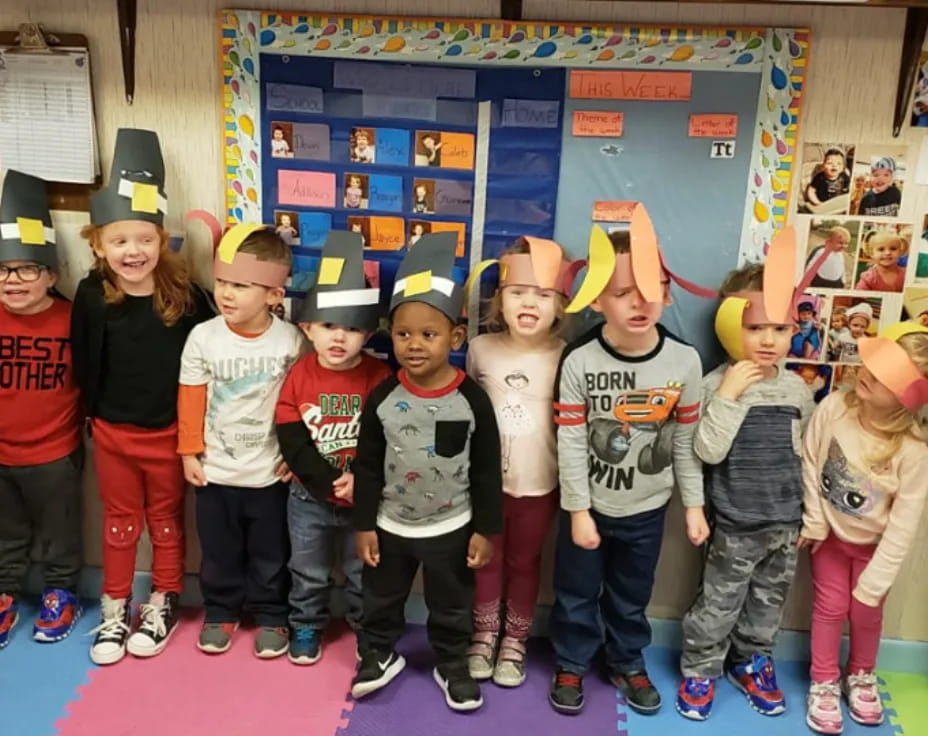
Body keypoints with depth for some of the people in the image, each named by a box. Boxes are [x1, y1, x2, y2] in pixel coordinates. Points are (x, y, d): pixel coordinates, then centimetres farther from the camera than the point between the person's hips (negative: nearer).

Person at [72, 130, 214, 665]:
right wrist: (95, 414, 0)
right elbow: (85, 364, -2)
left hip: (169, 431, -1)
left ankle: (164, 604, 34)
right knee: (120, 521, 17)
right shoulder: (93, 298, -11)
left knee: (167, 519, 16)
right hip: (112, 432, 1)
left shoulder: (184, 295, -14)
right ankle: (116, 609, 33)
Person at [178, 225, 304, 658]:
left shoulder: (291, 340, -13)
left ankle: (271, 616, 35)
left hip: (270, 473, -1)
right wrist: (189, 452, -2)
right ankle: (220, 612, 39)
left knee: (270, 555, 15)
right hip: (214, 471, 2)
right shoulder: (203, 337, -9)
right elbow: (191, 399, -2)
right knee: (218, 553, 19)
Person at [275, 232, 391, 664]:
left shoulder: (379, 377, -12)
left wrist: (362, 480, -23)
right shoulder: (299, 375, -10)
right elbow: (290, 439, -12)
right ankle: (306, 627, 41)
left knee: (364, 574, 17)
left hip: (364, 497, -1)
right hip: (309, 496, 1)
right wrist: (328, 482, -19)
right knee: (308, 573, 19)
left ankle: (368, 629, 38)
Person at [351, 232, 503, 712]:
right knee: (381, 599, 22)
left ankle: (452, 665, 41)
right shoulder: (382, 398, -13)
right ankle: (379, 654, 46)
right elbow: (367, 467, -4)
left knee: (451, 606, 18)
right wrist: (364, 525, -2)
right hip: (391, 526, 2)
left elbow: (487, 471, -9)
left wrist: (486, 530, -6)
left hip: (451, 529, -1)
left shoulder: (472, 400, -17)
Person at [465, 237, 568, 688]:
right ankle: (484, 633, 38)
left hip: (539, 484, -1)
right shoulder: (481, 348, -7)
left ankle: (515, 640, 36)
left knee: (524, 562, 17)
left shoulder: (565, 358, -12)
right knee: (486, 558, 17)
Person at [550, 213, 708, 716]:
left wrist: (694, 504, 1)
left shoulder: (684, 361, -13)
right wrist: (578, 511, -12)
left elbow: (686, 440, -2)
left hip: (647, 508, 2)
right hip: (590, 505, -2)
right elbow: (570, 443, -15)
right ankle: (571, 664, 40)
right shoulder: (579, 361, -19)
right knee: (577, 592, 17)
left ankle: (627, 663, 46)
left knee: (632, 595, 22)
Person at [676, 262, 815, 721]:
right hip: (737, 524, -5)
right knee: (718, 604, 7)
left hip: (786, 522, 5)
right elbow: (707, 452, -24)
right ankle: (699, 670, 26)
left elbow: (805, 457, 10)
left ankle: (751, 662, 41)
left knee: (769, 603, 20)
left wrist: (809, 517, 13)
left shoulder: (798, 389, 0)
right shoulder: (718, 384, -16)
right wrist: (729, 396, -31)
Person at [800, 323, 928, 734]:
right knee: (830, 607, 10)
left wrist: (874, 583, -18)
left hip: (875, 543, -1)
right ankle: (824, 683, 32)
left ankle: (861, 677, 43)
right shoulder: (833, 408, -27)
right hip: (831, 532, 1)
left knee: (866, 612, 14)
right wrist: (814, 522, -5)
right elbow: (810, 465, -11)